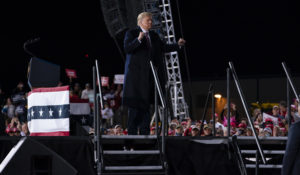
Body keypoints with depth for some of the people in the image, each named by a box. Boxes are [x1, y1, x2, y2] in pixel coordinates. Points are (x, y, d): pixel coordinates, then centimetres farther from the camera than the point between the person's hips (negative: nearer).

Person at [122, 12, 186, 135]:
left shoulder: (154, 36, 17)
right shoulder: (131, 33, -2)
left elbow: (163, 48, 16)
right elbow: (127, 48, -15)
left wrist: (178, 45, 3)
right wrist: (138, 40, -29)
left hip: (149, 76, 6)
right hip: (136, 75, -6)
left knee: (146, 104, 7)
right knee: (135, 105, -7)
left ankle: (144, 133, 11)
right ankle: (132, 133, -4)